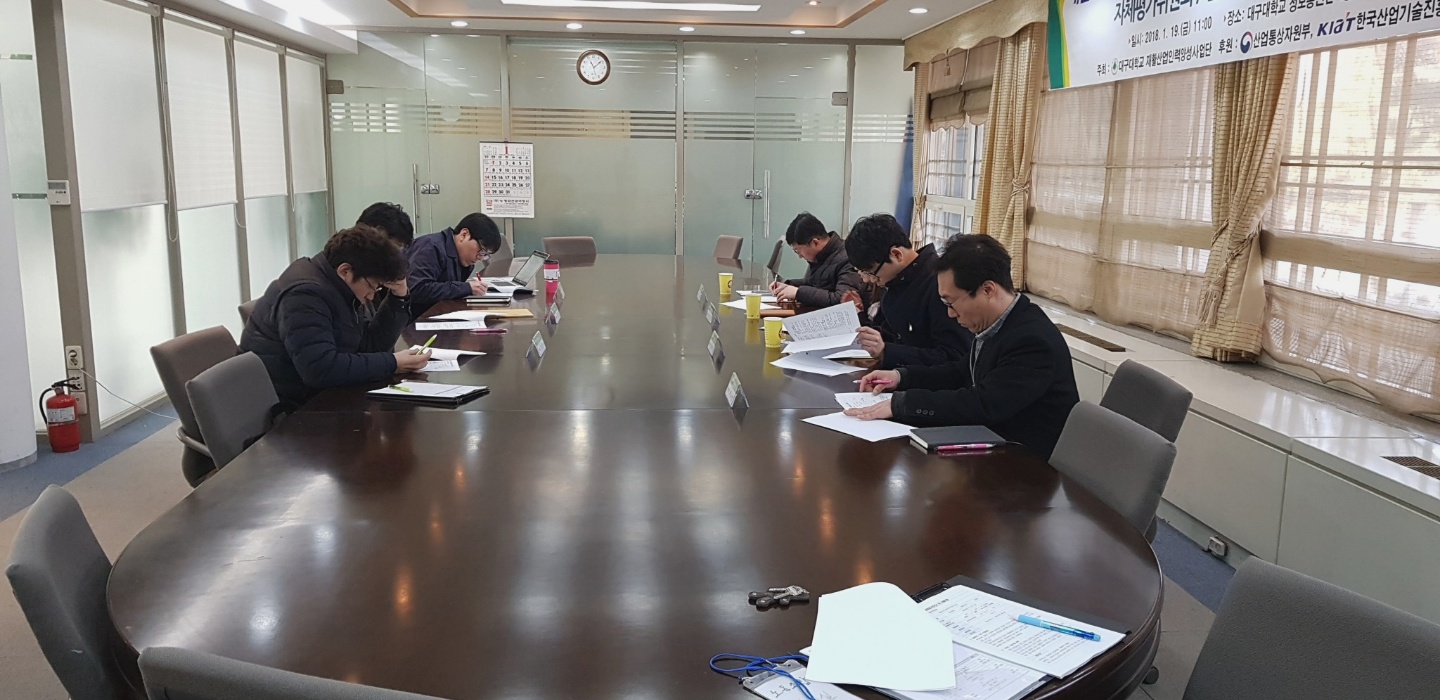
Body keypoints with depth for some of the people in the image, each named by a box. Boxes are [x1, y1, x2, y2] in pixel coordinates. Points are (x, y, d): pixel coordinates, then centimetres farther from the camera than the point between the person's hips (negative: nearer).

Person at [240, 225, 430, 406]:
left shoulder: (340, 287, 7)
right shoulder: (306, 295, -22)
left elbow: (370, 346, 6)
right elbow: (321, 369, -32)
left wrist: (400, 298, -3)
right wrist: (392, 364, -27)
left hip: (315, 396, 9)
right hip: (286, 407, -9)